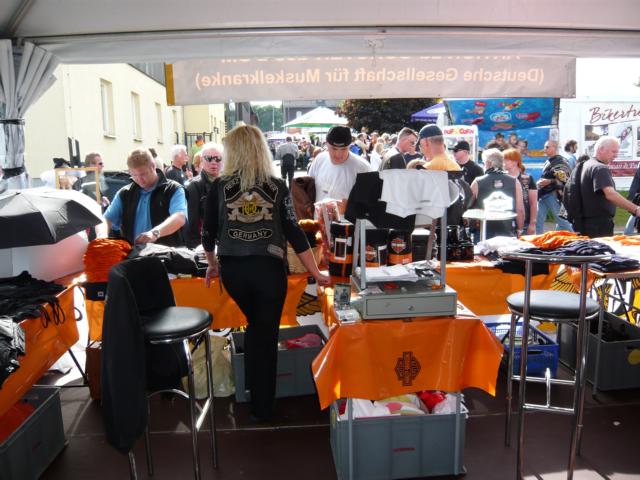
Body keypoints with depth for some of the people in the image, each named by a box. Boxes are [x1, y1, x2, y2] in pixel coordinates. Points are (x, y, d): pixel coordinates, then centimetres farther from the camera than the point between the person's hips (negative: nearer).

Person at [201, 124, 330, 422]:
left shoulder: (219, 187, -2)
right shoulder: (277, 187, -4)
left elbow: (208, 233, 3)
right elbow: (294, 233, -7)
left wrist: (213, 264, 21)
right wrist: (316, 273, 0)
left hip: (233, 269, 2)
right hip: (269, 268, -1)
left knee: (255, 327, 25)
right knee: (266, 335, 11)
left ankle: (255, 394, 35)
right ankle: (262, 407, 22)